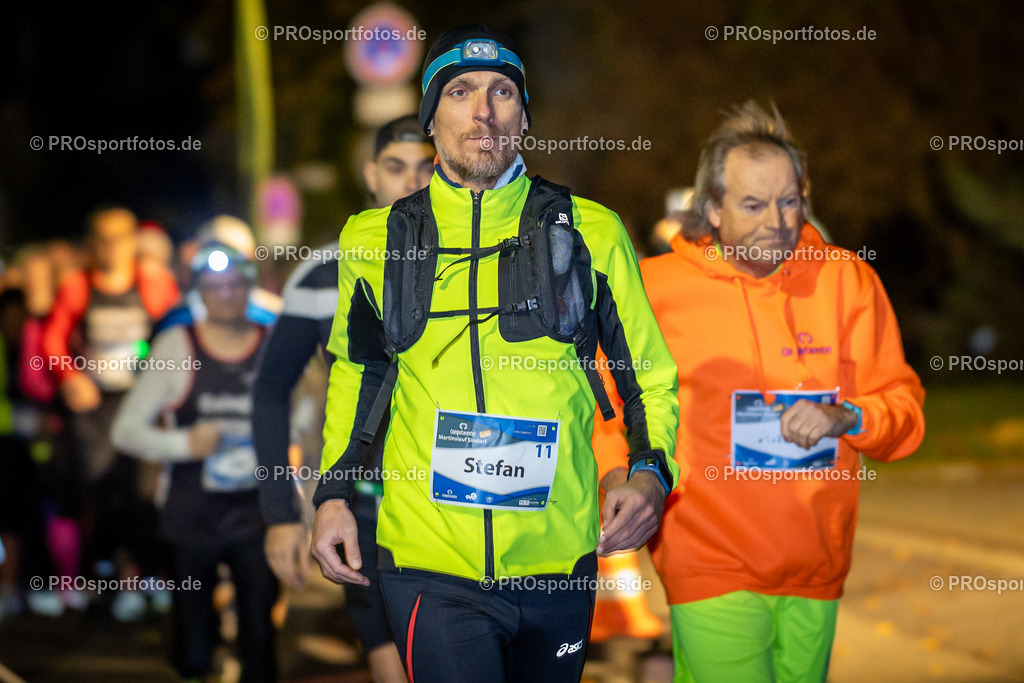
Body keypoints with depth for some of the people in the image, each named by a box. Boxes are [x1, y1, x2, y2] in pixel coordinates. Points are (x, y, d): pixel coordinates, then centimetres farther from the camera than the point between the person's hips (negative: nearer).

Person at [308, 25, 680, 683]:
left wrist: (651, 473, -8)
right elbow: (355, 369, 21)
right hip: (430, 562, -1)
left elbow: (650, 376, 10)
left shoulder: (590, 232, 3)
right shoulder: (376, 239, 6)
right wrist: (334, 492, 11)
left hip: (559, 560, 1)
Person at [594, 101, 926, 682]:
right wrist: (617, 470, -6)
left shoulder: (847, 281, 4)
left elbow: (904, 405, 6)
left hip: (816, 571, 3)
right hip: (712, 563, -3)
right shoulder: (655, 287, -2)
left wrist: (846, 416, -14)